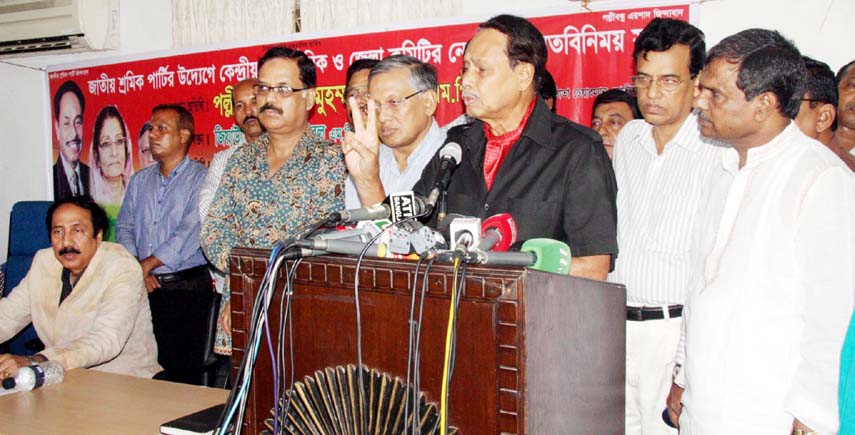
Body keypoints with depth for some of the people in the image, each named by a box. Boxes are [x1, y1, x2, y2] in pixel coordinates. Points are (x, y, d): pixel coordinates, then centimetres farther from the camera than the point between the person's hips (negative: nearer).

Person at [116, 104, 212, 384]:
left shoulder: (201, 178, -3)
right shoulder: (140, 180, 18)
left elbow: (191, 232, -13)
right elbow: (124, 227, 13)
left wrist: (147, 264, -12)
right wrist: (135, 269, -4)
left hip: (187, 287, -5)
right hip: (144, 287, 5)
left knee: (183, 370, -6)